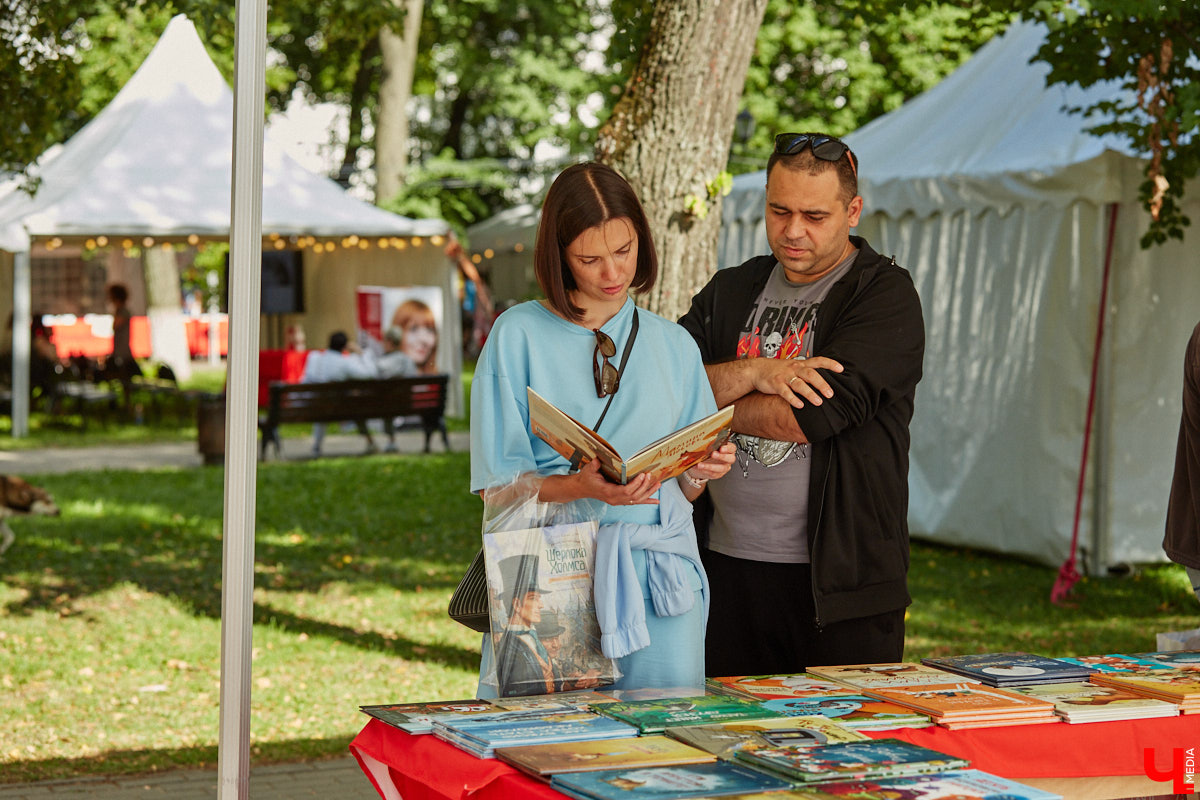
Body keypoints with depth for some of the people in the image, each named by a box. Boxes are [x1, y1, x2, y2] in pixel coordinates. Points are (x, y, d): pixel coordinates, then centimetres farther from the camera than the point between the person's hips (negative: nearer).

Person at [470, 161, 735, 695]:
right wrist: (581, 486, -17)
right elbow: (499, 486, -1)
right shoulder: (519, 335, 3)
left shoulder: (673, 346, 13)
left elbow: (685, 491, 14)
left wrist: (697, 474, -9)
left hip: (659, 577, 2)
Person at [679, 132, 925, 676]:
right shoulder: (729, 293, 14)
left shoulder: (885, 297, -3)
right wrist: (752, 373, -14)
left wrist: (708, 402, -1)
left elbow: (813, 415, -14)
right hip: (726, 568, 4)